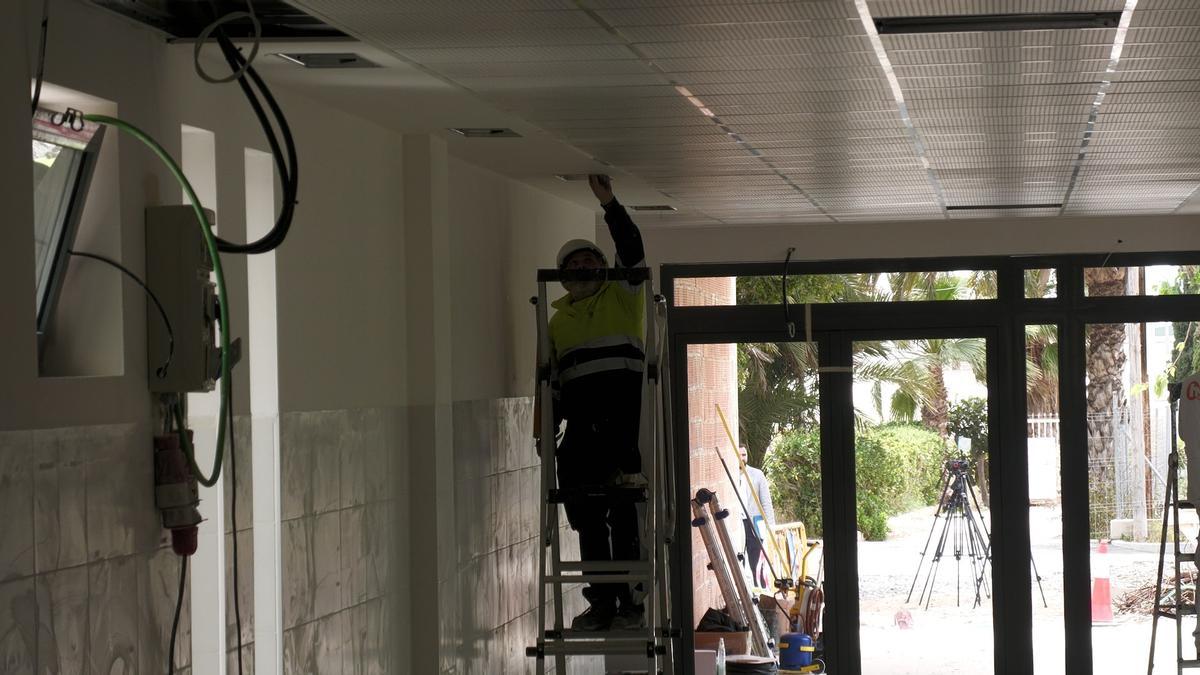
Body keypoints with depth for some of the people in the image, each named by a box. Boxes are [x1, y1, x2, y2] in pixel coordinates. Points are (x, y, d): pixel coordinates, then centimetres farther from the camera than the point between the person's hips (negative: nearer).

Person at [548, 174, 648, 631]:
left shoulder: (624, 296, 8)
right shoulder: (558, 320, 19)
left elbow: (632, 251, -8)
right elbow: (552, 380, 20)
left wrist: (609, 204, -15)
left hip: (625, 422, -4)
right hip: (581, 428, 4)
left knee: (626, 520, -4)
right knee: (588, 521, 5)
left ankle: (631, 603, 2)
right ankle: (600, 603, 12)